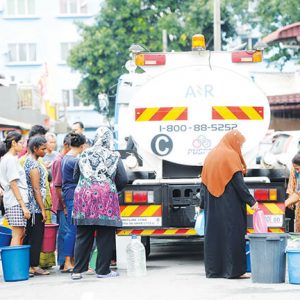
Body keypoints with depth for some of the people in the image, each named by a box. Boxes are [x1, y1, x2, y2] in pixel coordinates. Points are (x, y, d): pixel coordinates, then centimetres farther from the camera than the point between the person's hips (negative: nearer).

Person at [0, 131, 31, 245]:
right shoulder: (11, 159, -11)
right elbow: (13, 184, -16)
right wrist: (23, 206, -17)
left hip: (11, 201, 10)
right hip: (16, 202, -10)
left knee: (20, 234, 10)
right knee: (17, 235, -9)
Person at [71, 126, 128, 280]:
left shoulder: (85, 155, 10)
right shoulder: (113, 156, 1)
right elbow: (123, 180, 0)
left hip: (83, 194, 3)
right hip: (106, 196, -3)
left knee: (83, 236, 7)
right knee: (105, 237, 3)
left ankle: (77, 270, 6)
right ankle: (103, 270, 5)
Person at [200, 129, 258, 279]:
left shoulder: (210, 155, 14)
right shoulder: (231, 156, -8)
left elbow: (204, 183, 15)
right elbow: (238, 182, -14)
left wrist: (203, 205, 18)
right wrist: (251, 201, -10)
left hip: (212, 205, 7)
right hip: (229, 204, -7)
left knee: (213, 234, 9)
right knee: (232, 233, -5)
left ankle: (213, 269, 11)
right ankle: (234, 270, -7)